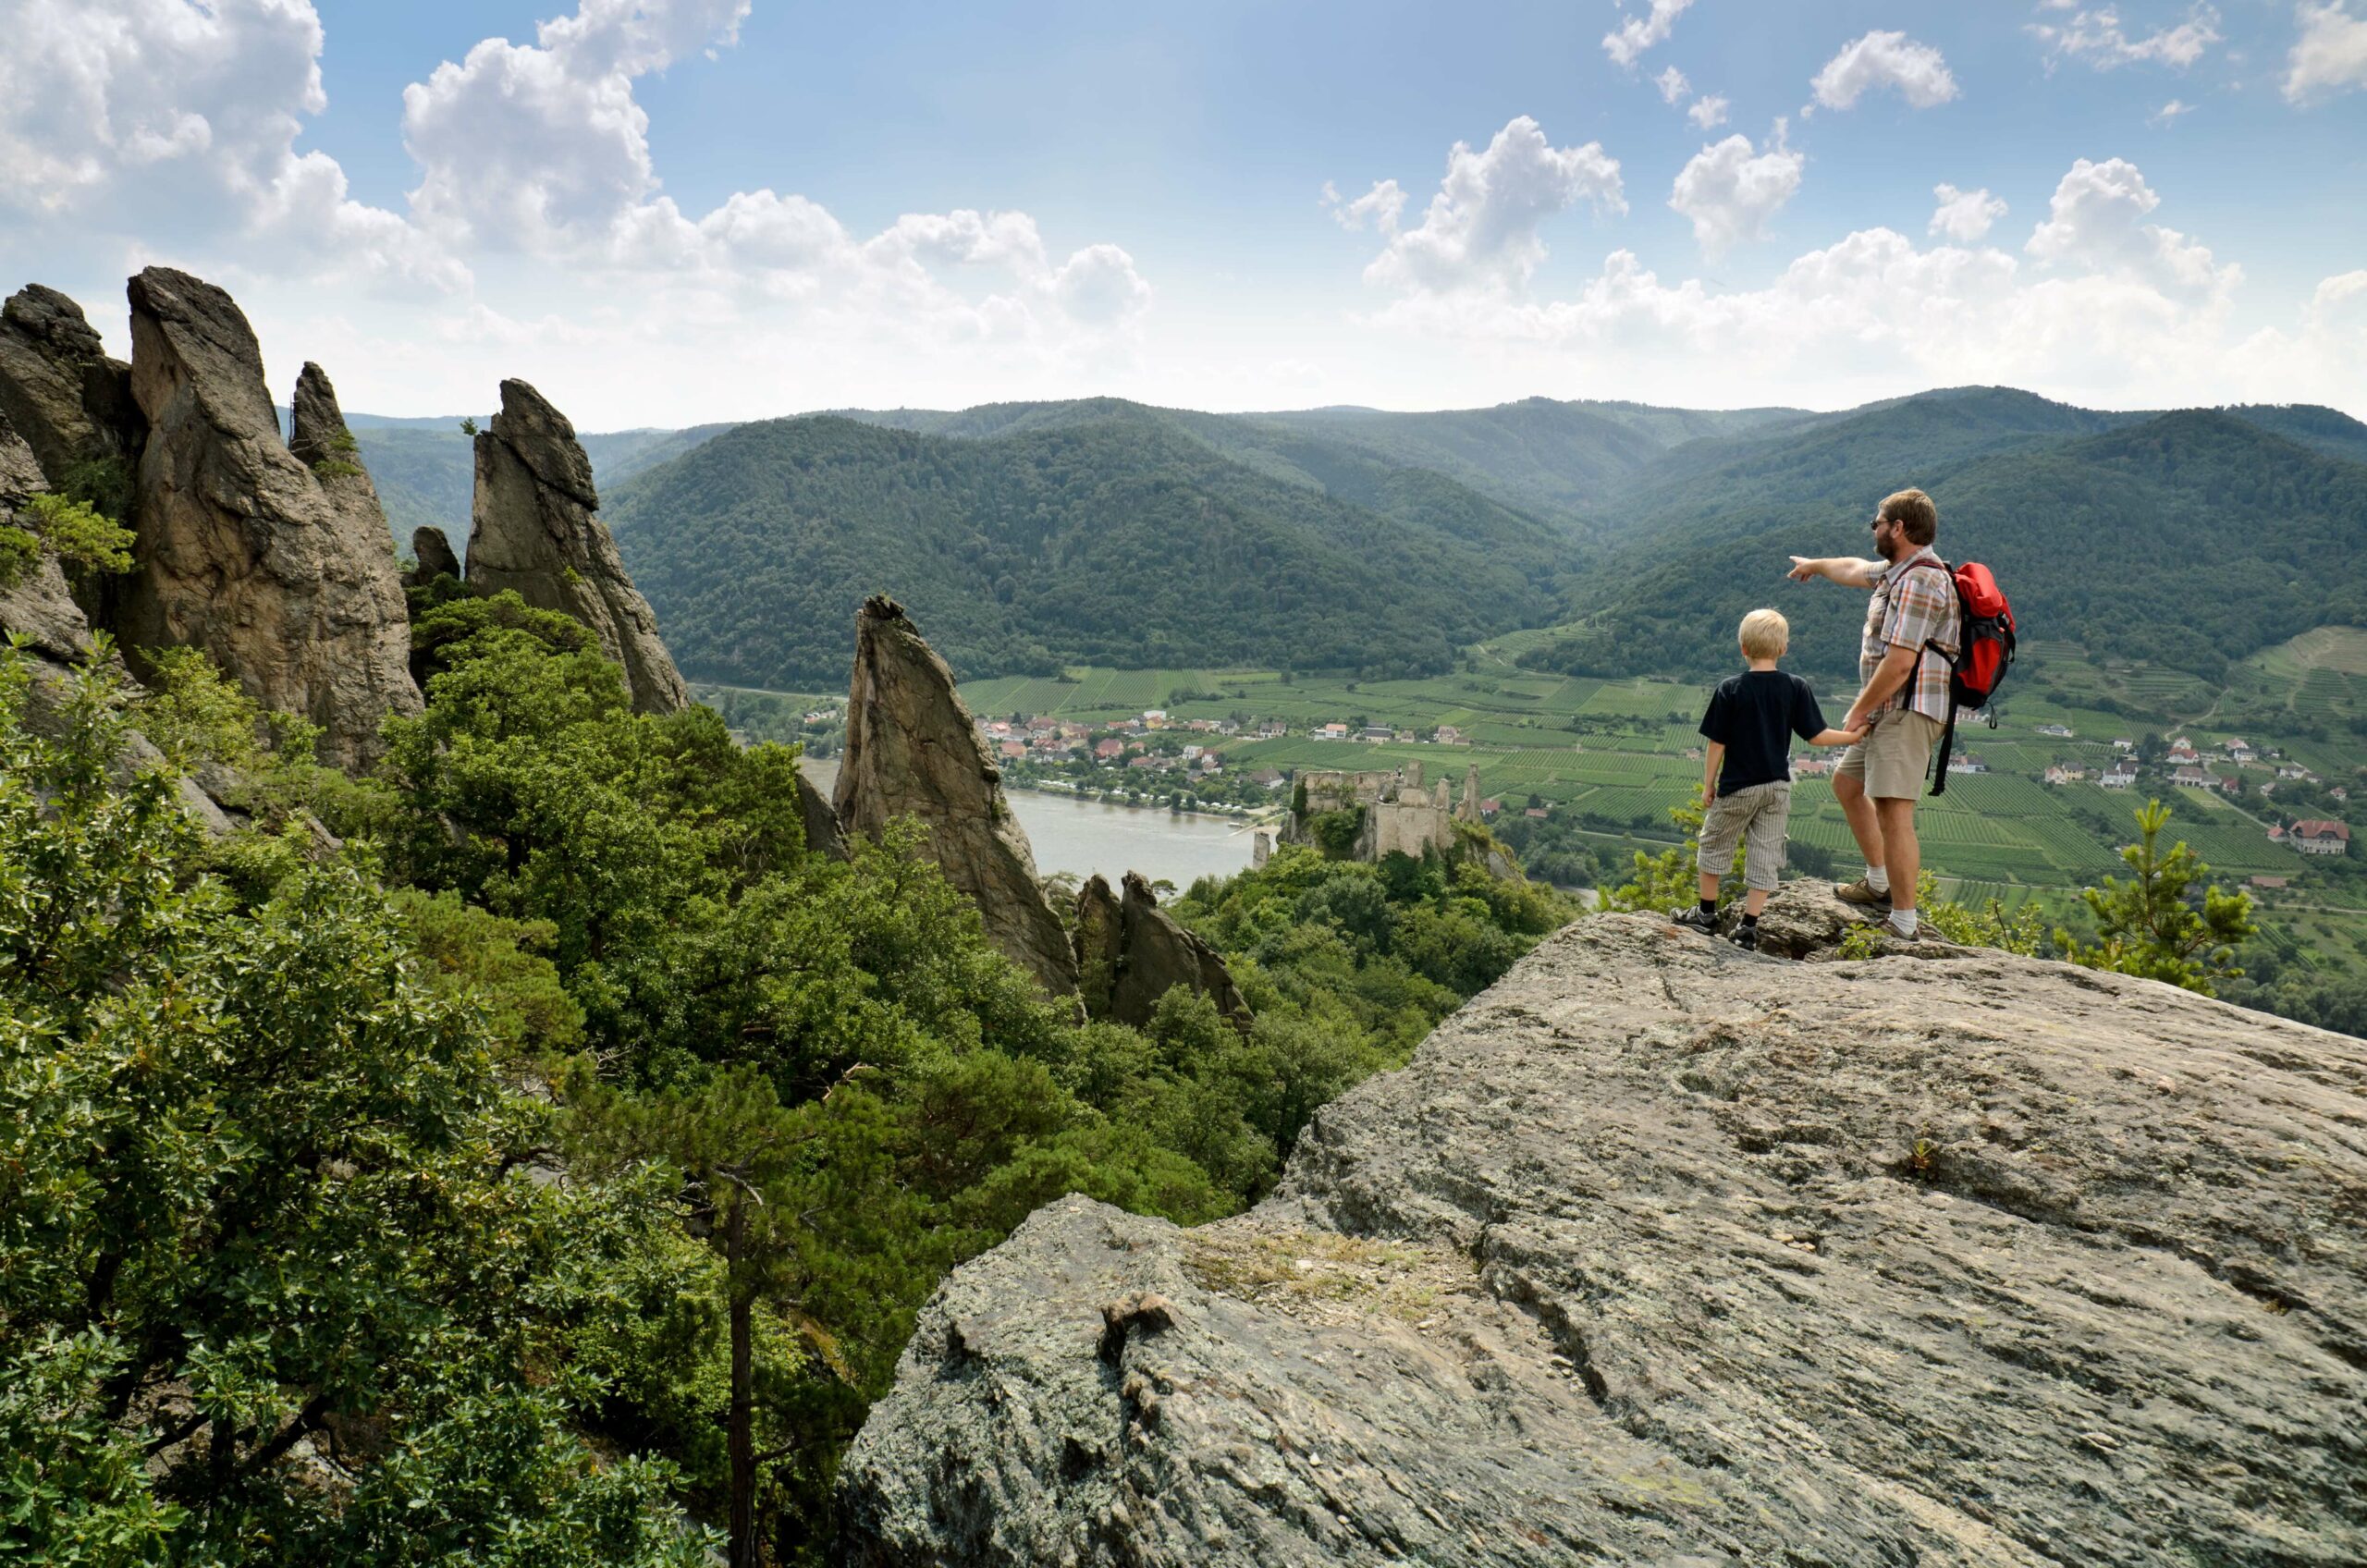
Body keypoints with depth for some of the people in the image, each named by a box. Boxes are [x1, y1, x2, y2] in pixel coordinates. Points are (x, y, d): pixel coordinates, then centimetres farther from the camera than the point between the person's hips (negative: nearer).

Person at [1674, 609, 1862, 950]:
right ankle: (1749, 925, 7)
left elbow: (1717, 743, -8)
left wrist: (1708, 784, 1)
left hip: (1738, 786, -2)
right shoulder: (1796, 688, -4)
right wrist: (1855, 735, 12)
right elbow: (1816, 736, -3)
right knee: (1766, 854, 7)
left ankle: (1706, 912, 24)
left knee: (1715, 844, 15)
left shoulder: (1730, 689, -10)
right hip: (1778, 786, 3)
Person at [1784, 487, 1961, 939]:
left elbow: (1898, 664, -24)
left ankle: (1902, 924, -10)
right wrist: (1814, 565, 55)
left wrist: (1859, 711, -13)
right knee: (1846, 784, 24)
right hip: (1889, 712, 12)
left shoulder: (1920, 581, -18)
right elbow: (1855, 570, 38)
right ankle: (1880, 882, 30)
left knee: (1894, 814, -13)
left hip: (1906, 711, -11)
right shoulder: (1899, 571, 14)